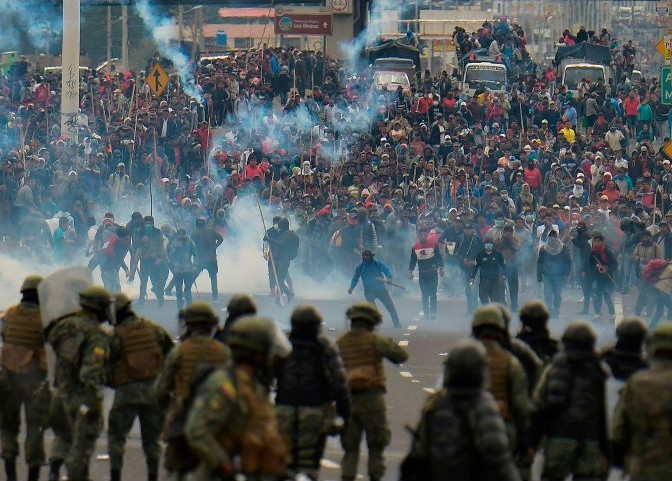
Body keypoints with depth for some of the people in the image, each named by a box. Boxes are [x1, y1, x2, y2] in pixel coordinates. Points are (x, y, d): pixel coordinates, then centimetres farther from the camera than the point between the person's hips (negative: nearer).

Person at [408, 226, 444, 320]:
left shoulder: (434, 244, -4)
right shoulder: (415, 247, 5)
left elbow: (439, 257, -4)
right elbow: (413, 260, 11)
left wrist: (441, 268, -13)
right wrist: (410, 271, 2)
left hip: (433, 273, -3)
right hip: (422, 273, 3)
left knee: (432, 294, -7)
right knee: (424, 295, 7)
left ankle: (433, 313, -5)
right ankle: (425, 313, 12)